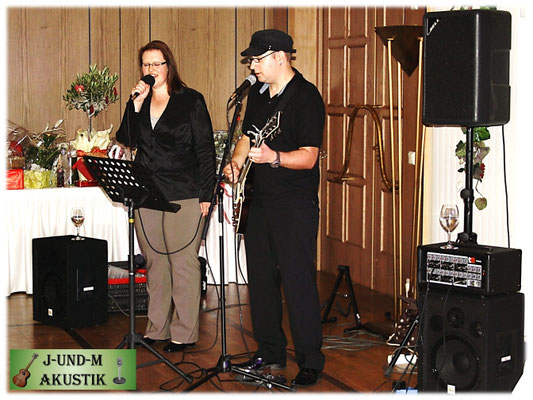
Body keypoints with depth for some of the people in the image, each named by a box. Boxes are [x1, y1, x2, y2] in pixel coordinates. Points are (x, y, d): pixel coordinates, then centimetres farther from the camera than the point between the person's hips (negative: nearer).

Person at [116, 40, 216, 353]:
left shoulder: (191, 101, 0)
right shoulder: (139, 101, 13)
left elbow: (205, 149, -2)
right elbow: (127, 141, 2)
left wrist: (206, 194, -8)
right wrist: (136, 105, -8)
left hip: (184, 196, -5)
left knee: (183, 262, -2)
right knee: (155, 262, 11)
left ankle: (184, 333, 6)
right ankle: (157, 328, 20)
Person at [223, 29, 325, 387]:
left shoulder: (306, 97, -12)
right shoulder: (258, 93, 12)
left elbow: (308, 157, -18)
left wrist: (273, 157, -34)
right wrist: (235, 163, 7)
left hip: (296, 206, -8)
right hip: (260, 200, 8)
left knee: (298, 282, -8)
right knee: (261, 278, 12)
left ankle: (311, 362, 2)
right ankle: (271, 352, 25)